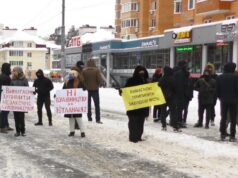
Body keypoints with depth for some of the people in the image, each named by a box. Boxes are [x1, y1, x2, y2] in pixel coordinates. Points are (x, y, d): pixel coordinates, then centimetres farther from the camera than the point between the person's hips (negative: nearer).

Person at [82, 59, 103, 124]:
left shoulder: (84, 71, -7)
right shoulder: (96, 70, -11)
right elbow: (100, 80, -13)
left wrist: (85, 86, 9)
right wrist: (98, 85, 6)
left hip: (87, 89, 2)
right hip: (95, 89, -1)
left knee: (88, 104, 13)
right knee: (97, 104, 5)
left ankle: (89, 118, 15)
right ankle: (98, 119, 1)